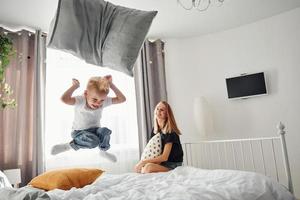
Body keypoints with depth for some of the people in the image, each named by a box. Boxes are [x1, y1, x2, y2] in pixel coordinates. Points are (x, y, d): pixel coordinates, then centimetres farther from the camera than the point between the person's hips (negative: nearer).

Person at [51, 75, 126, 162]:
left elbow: (122, 99, -11)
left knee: (105, 131, -30)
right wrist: (75, 86, -29)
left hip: (95, 130, 4)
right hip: (79, 132, -4)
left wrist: (111, 85, -16)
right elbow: (64, 99, -42)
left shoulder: (104, 101, -10)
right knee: (93, 142, -34)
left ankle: (103, 151, 0)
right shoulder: (80, 101, -23)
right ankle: (68, 146, -11)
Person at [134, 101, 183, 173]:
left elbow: (164, 157, -21)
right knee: (137, 167, -13)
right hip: (162, 163, 7)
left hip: (173, 165, -7)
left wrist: (144, 161, -20)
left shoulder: (170, 131, -17)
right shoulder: (154, 129, 6)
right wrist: (143, 162, -9)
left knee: (148, 167, -31)